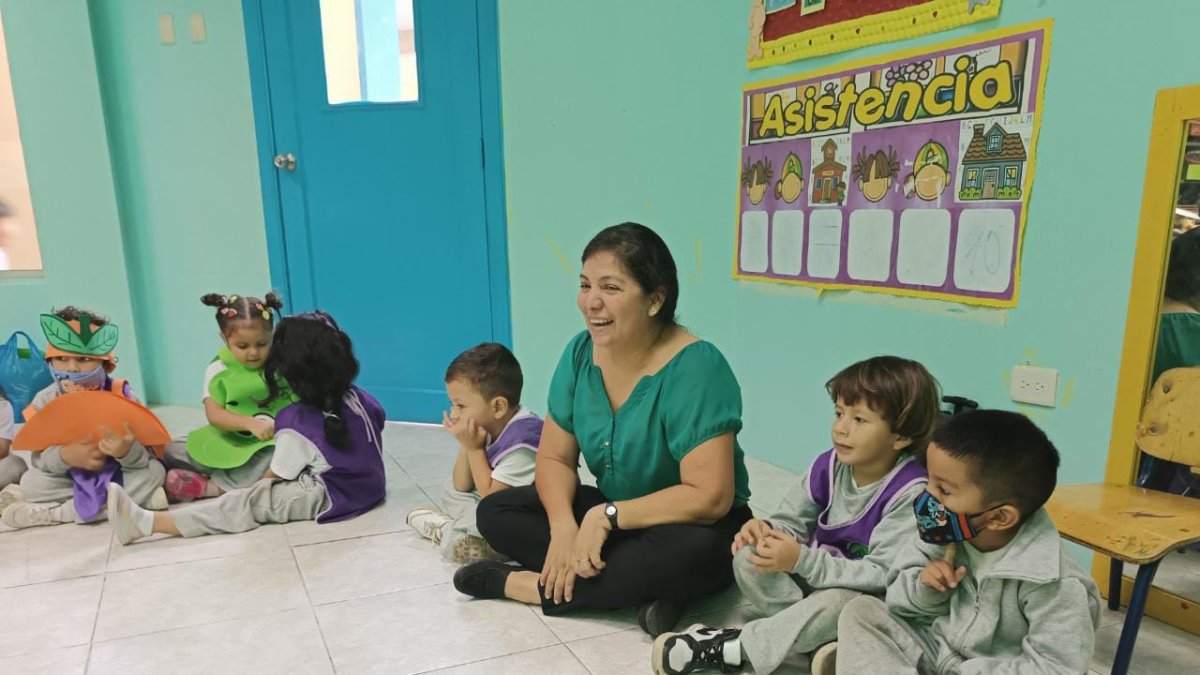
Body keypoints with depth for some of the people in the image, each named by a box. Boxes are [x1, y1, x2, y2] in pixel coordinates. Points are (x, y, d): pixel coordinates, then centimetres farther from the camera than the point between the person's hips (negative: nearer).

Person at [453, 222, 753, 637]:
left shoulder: (694, 368, -26)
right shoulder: (580, 353, -7)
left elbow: (709, 498, -29)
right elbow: (554, 458, -2)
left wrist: (604, 517, -25)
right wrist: (564, 526, -21)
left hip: (686, 527, -5)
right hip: (610, 517, 6)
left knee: (690, 551, -39)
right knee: (495, 511, -7)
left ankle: (532, 586, -18)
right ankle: (641, 587, -18)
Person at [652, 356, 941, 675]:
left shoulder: (910, 494, -22)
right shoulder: (827, 467, -6)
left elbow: (882, 575, -25)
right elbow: (792, 522, 2)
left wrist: (802, 560, -33)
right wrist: (766, 529, -24)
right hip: (811, 577, 6)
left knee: (838, 602, -37)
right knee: (748, 557, -15)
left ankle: (726, 647, -25)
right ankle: (820, 637, -23)